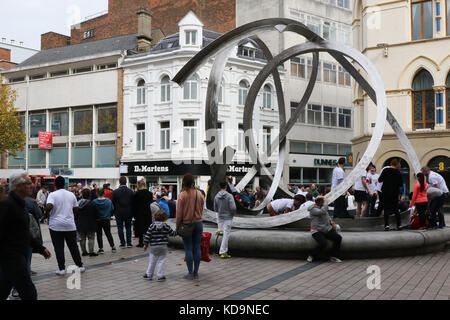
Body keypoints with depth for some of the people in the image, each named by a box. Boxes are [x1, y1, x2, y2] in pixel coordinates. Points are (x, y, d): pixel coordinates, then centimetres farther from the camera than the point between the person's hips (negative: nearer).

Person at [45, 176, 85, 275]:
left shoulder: (53, 195, -7)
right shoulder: (71, 195, 6)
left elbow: (49, 206, -22)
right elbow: (76, 209, 11)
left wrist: (47, 211, -1)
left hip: (56, 225, -3)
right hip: (70, 225, 3)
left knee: (59, 248, 3)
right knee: (73, 246, 12)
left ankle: (61, 269, 3)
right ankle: (80, 266, 16)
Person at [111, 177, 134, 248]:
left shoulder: (115, 192, -6)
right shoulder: (130, 191, -1)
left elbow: (112, 203, -2)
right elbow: (133, 202, 2)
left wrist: (114, 212, 9)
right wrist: (132, 212, 10)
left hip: (119, 213, -2)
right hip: (128, 212, 2)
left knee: (120, 228, 4)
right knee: (128, 227, 8)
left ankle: (122, 243, 2)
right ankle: (129, 243, 6)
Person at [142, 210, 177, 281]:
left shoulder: (152, 226, -4)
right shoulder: (166, 226, -4)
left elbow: (147, 236, -5)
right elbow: (172, 233, 8)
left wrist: (145, 244, 5)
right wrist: (176, 232, 29)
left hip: (153, 247, 1)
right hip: (163, 246, -1)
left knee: (152, 261, 13)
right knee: (162, 261, 4)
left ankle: (149, 275, 21)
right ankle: (160, 276, 2)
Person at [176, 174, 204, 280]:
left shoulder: (182, 195, -13)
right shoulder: (199, 194, 0)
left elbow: (179, 213, -9)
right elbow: (201, 209, 8)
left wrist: (177, 226, 1)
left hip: (186, 224, -4)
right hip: (198, 223, 4)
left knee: (188, 249, 3)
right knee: (197, 248, 9)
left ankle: (190, 273, 6)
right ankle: (196, 272, 14)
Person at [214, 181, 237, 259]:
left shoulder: (216, 196, -2)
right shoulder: (229, 196, -16)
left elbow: (215, 209, 6)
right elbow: (233, 208, -19)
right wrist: (233, 214, 1)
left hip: (220, 217, 4)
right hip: (228, 217, -4)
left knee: (221, 233, 20)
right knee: (226, 235, 0)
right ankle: (223, 252, 3)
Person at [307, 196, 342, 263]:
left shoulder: (323, 207, 10)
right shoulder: (313, 209, -14)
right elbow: (323, 212, -31)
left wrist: (331, 221, 9)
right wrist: (326, 202, -19)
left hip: (327, 230, 7)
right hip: (317, 231, -7)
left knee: (338, 238, -12)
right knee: (323, 243, -30)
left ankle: (333, 256, 0)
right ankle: (311, 256, -4)